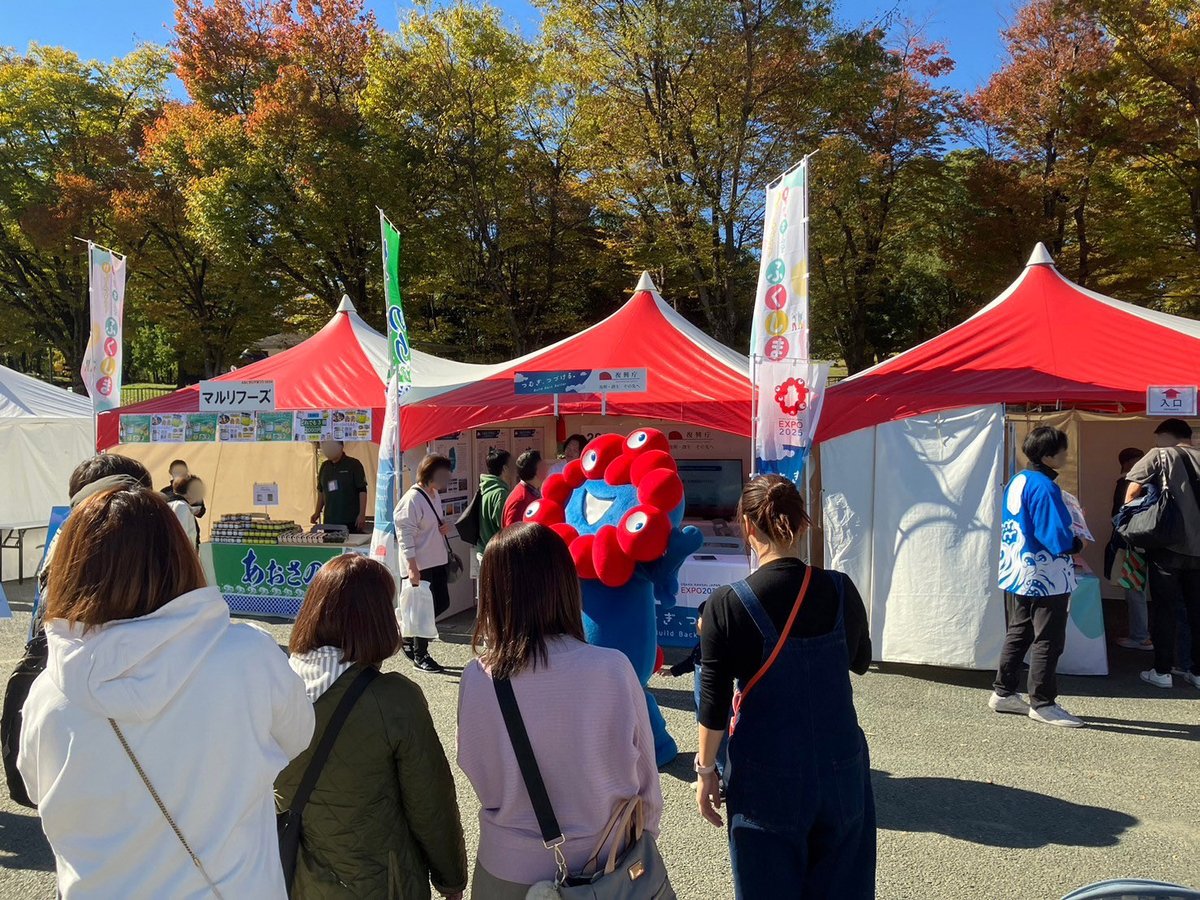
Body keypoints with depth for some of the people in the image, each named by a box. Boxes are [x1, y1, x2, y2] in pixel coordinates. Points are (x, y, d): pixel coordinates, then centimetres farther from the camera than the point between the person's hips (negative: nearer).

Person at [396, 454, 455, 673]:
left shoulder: (435, 494, 9)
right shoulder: (412, 500, -19)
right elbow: (405, 535, -21)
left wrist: (445, 526, 1)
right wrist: (412, 567, -23)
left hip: (437, 561, 9)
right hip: (421, 565, -9)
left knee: (442, 603, 14)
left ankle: (408, 635, 32)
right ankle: (420, 655, 18)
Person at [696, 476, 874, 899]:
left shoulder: (726, 606, -16)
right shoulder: (841, 590, -6)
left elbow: (714, 705, -10)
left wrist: (705, 770, 4)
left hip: (767, 777, -3)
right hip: (842, 768, 3)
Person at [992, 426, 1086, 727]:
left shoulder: (1016, 481, 7)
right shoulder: (1044, 488, -21)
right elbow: (1056, 538, -25)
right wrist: (1077, 544, -4)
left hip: (1016, 575, 9)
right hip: (1045, 578, -9)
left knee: (1018, 635, 17)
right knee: (1048, 641, 3)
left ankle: (1004, 693, 24)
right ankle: (1042, 704, 12)